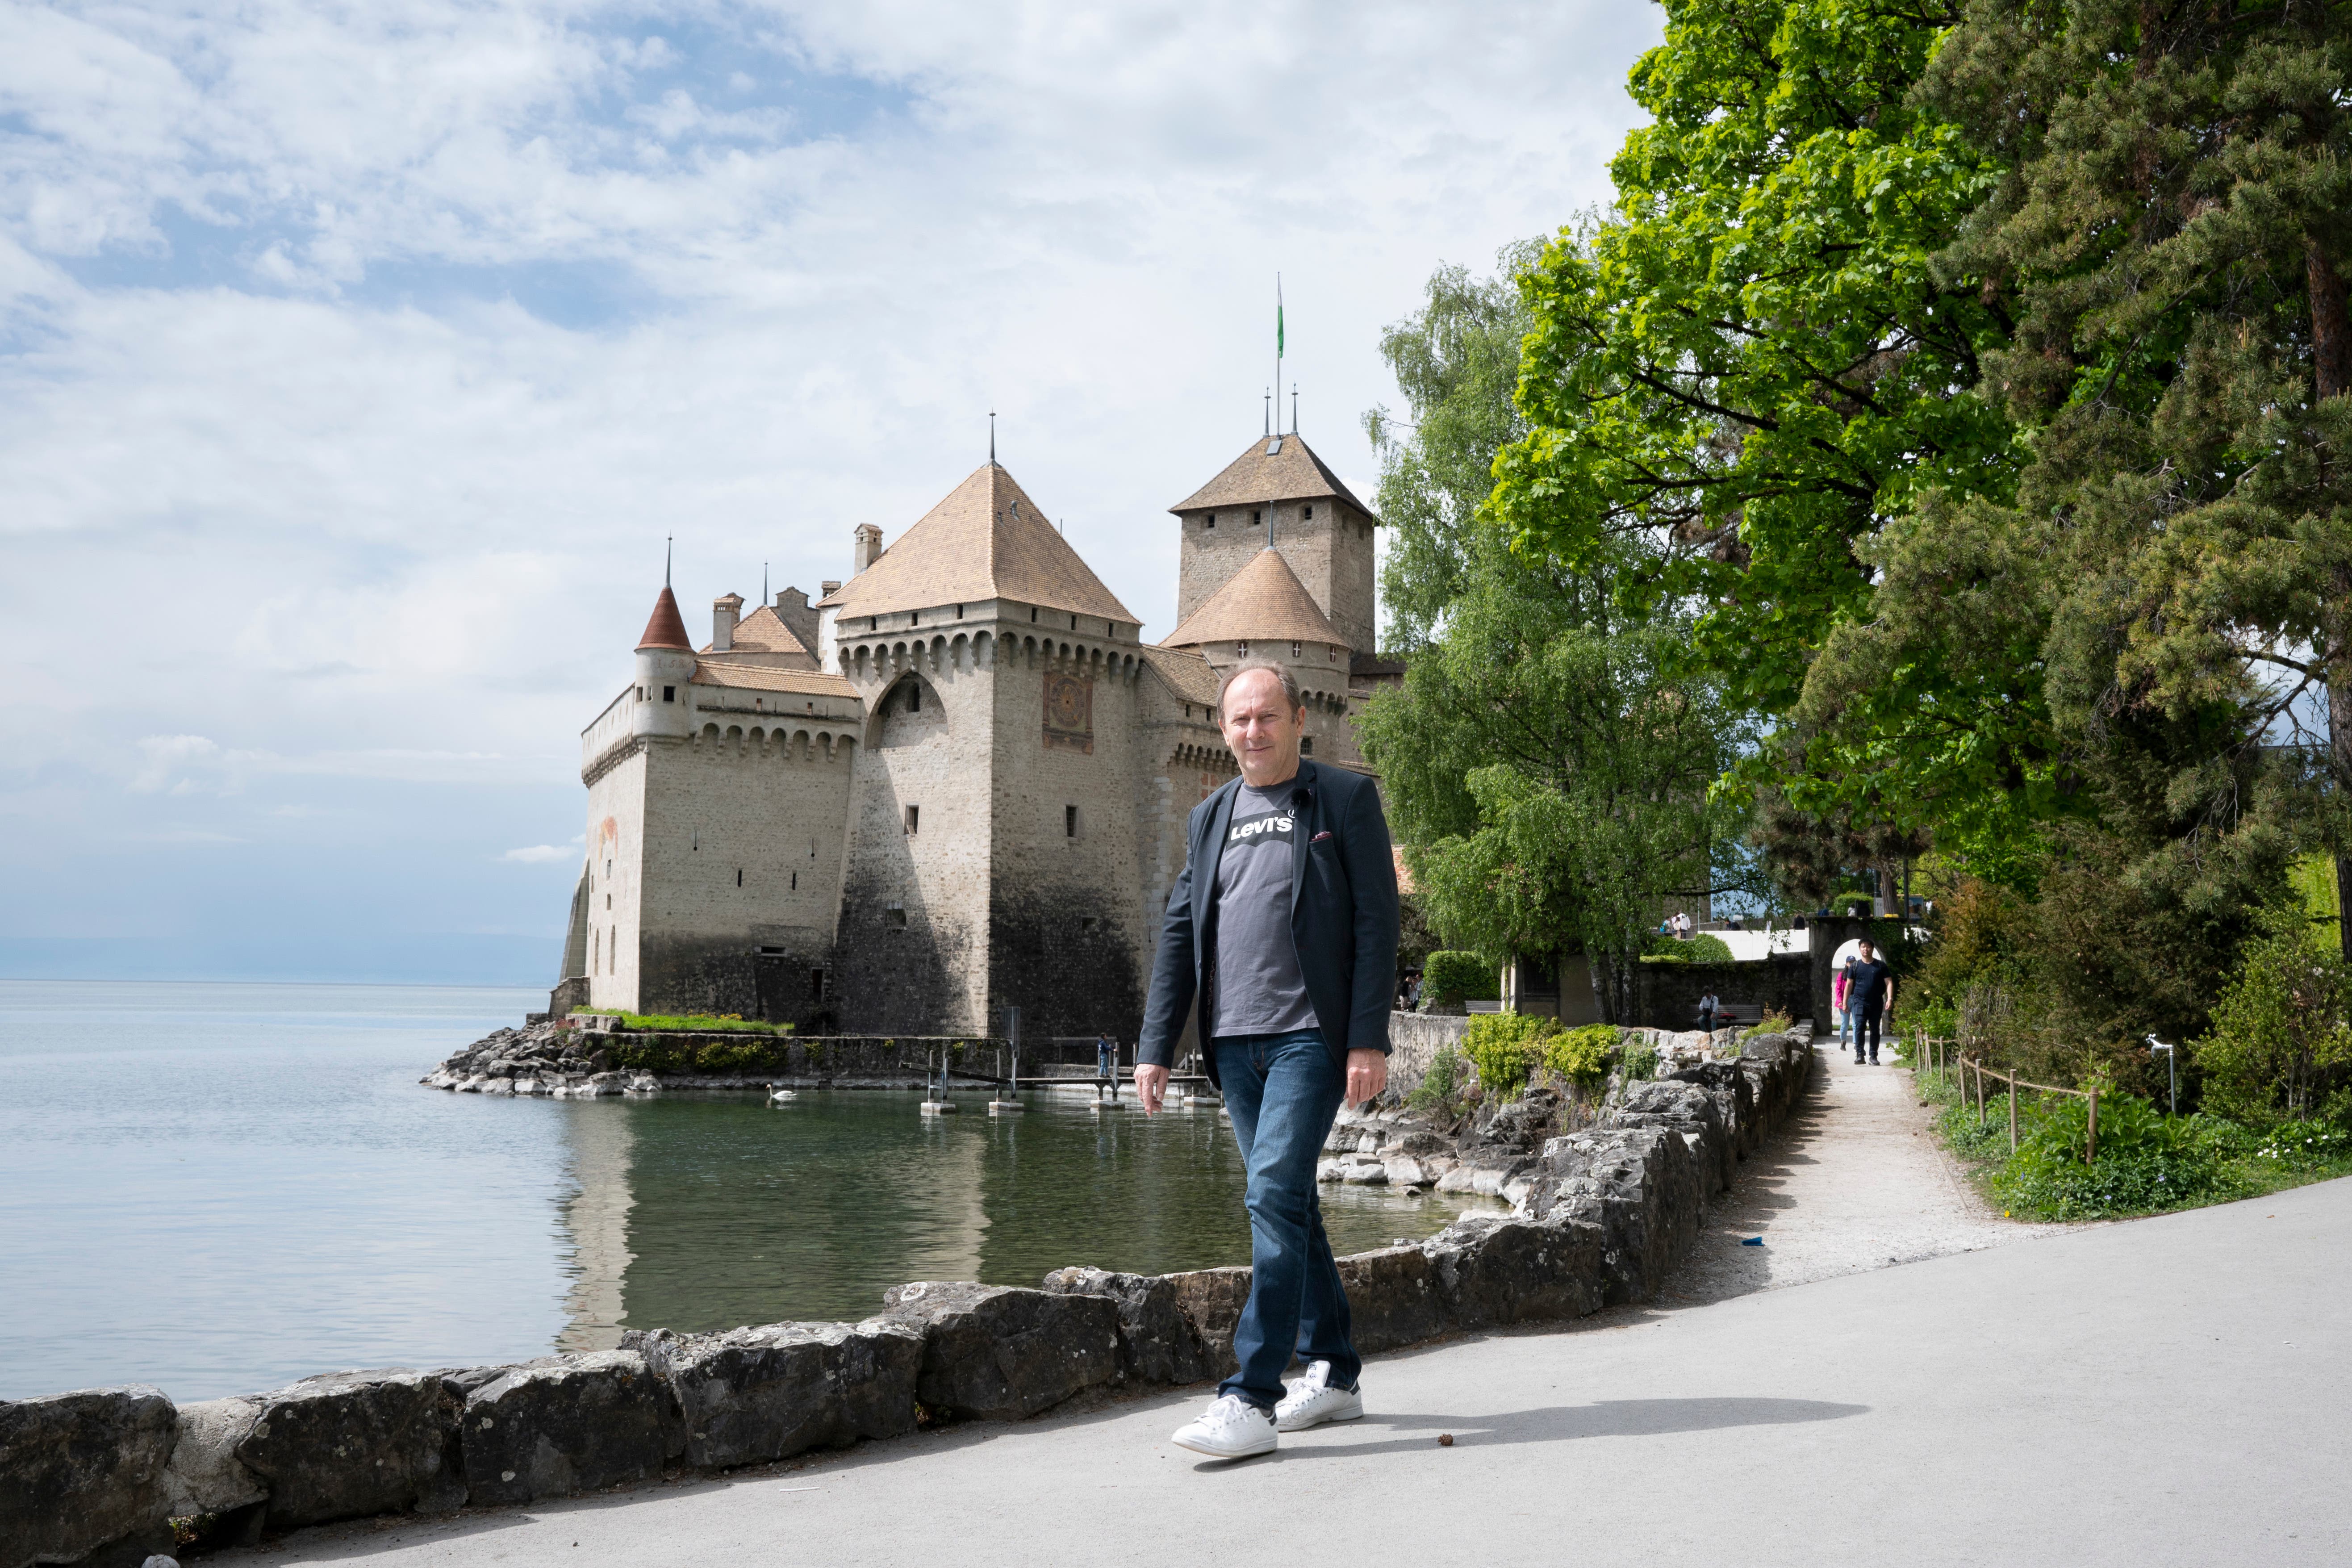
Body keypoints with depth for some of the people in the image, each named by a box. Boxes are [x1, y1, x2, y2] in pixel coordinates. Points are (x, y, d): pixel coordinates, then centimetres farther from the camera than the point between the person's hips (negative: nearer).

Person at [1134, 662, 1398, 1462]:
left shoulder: (1345, 798, 1)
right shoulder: (1210, 817, 15)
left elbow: (1376, 923, -5)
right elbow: (1179, 935, 14)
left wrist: (1369, 1040, -13)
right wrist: (1155, 1048, 7)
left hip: (1310, 1035, -6)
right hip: (1235, 1039, 6)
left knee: (1275, 1195, -15)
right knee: (1287, 1204, 11)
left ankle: (1250, 1399, -15)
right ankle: (1333, 1374, 23)